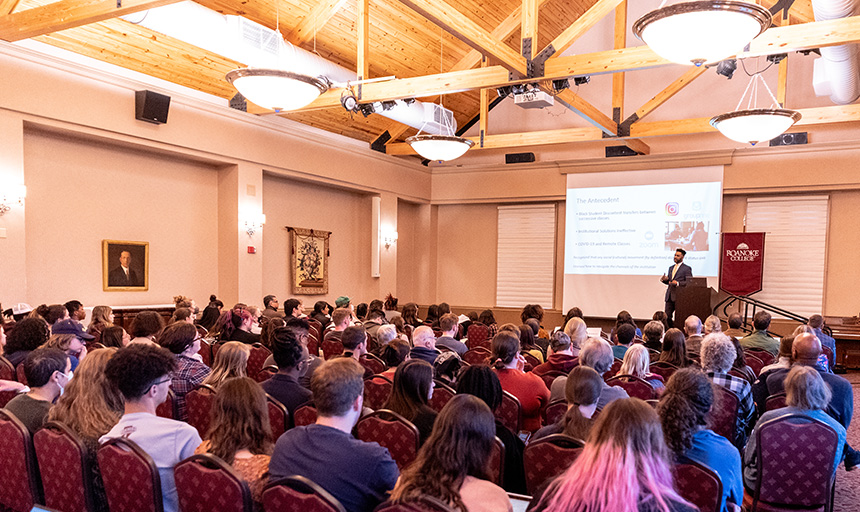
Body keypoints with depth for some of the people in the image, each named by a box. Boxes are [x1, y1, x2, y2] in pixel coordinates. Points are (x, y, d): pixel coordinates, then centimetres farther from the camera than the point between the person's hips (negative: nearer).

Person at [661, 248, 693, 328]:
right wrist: (665, 280, 0)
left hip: (679, 296, -6)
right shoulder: (671, 268, 20)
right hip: (669, 296, 6)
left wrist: (677, 283, -20)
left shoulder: (687, 268, -1)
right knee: (667, 316, 2)